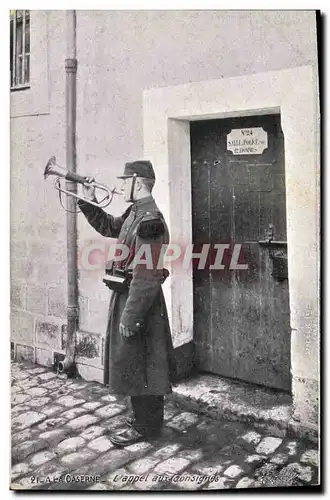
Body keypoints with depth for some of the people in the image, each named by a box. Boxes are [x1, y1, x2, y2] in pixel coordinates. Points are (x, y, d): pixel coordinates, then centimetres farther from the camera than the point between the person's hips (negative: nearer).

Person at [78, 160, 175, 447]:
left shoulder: (149, 219, -22)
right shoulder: (135, 212, 8)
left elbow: (146, 275, -25)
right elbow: (109, 227, 28)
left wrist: (130, 315, -24)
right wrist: (89, 201, 17)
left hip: (138, 299, -10)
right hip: (127, 294, 10)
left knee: (136, 361, 2)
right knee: (134, 361, 20)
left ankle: (145, 427, 19)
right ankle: (146, 415, 36)